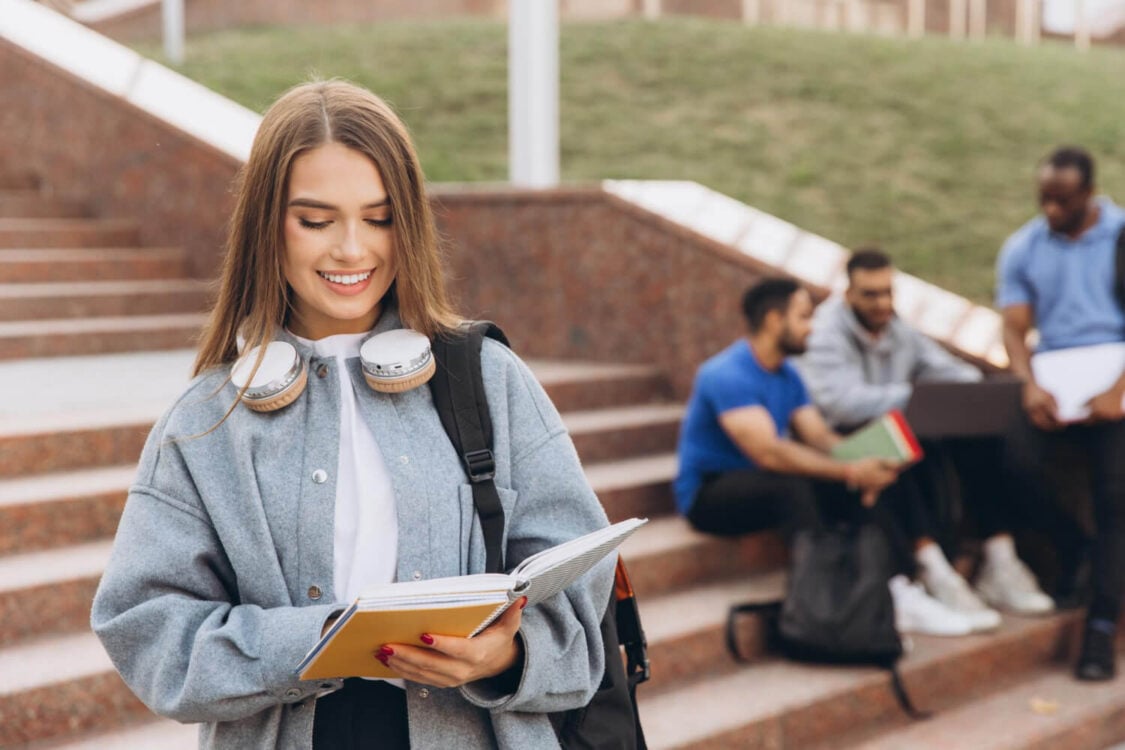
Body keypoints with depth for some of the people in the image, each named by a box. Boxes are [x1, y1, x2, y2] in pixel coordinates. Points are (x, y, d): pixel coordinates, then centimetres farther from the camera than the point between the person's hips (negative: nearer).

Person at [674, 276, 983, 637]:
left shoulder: (787, 375, 9)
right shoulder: (727, 376, -22)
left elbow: (820, 437, 2)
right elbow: (768, 452, -31)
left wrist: (863, 465, -20)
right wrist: (851, 470, -32)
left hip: (764, 483, 9)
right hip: (710, 493, -8)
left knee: (872, 484, -7)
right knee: (790, 486, -38)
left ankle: (901, 589, -15)